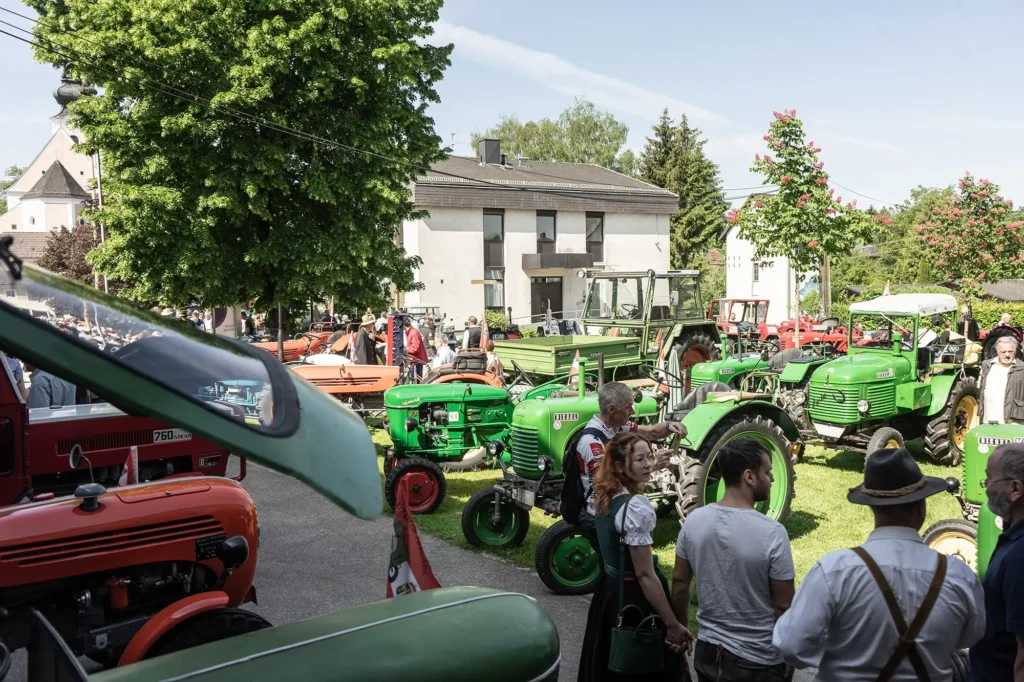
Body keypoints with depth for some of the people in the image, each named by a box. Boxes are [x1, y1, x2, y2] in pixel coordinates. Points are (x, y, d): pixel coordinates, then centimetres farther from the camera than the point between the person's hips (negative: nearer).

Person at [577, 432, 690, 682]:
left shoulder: (604, 497, 2)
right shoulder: (636, 507, -24)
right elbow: (645, 575, -22)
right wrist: (673, 624, -18)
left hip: (609, 592, 8)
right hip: (634, 599, -8)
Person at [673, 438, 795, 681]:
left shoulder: (694, 521, -7)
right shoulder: (772, 533, -21)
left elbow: (679, 582, 3)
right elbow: (783, 606, -15)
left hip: (706, 652, 4)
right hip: (757, 662, -4)